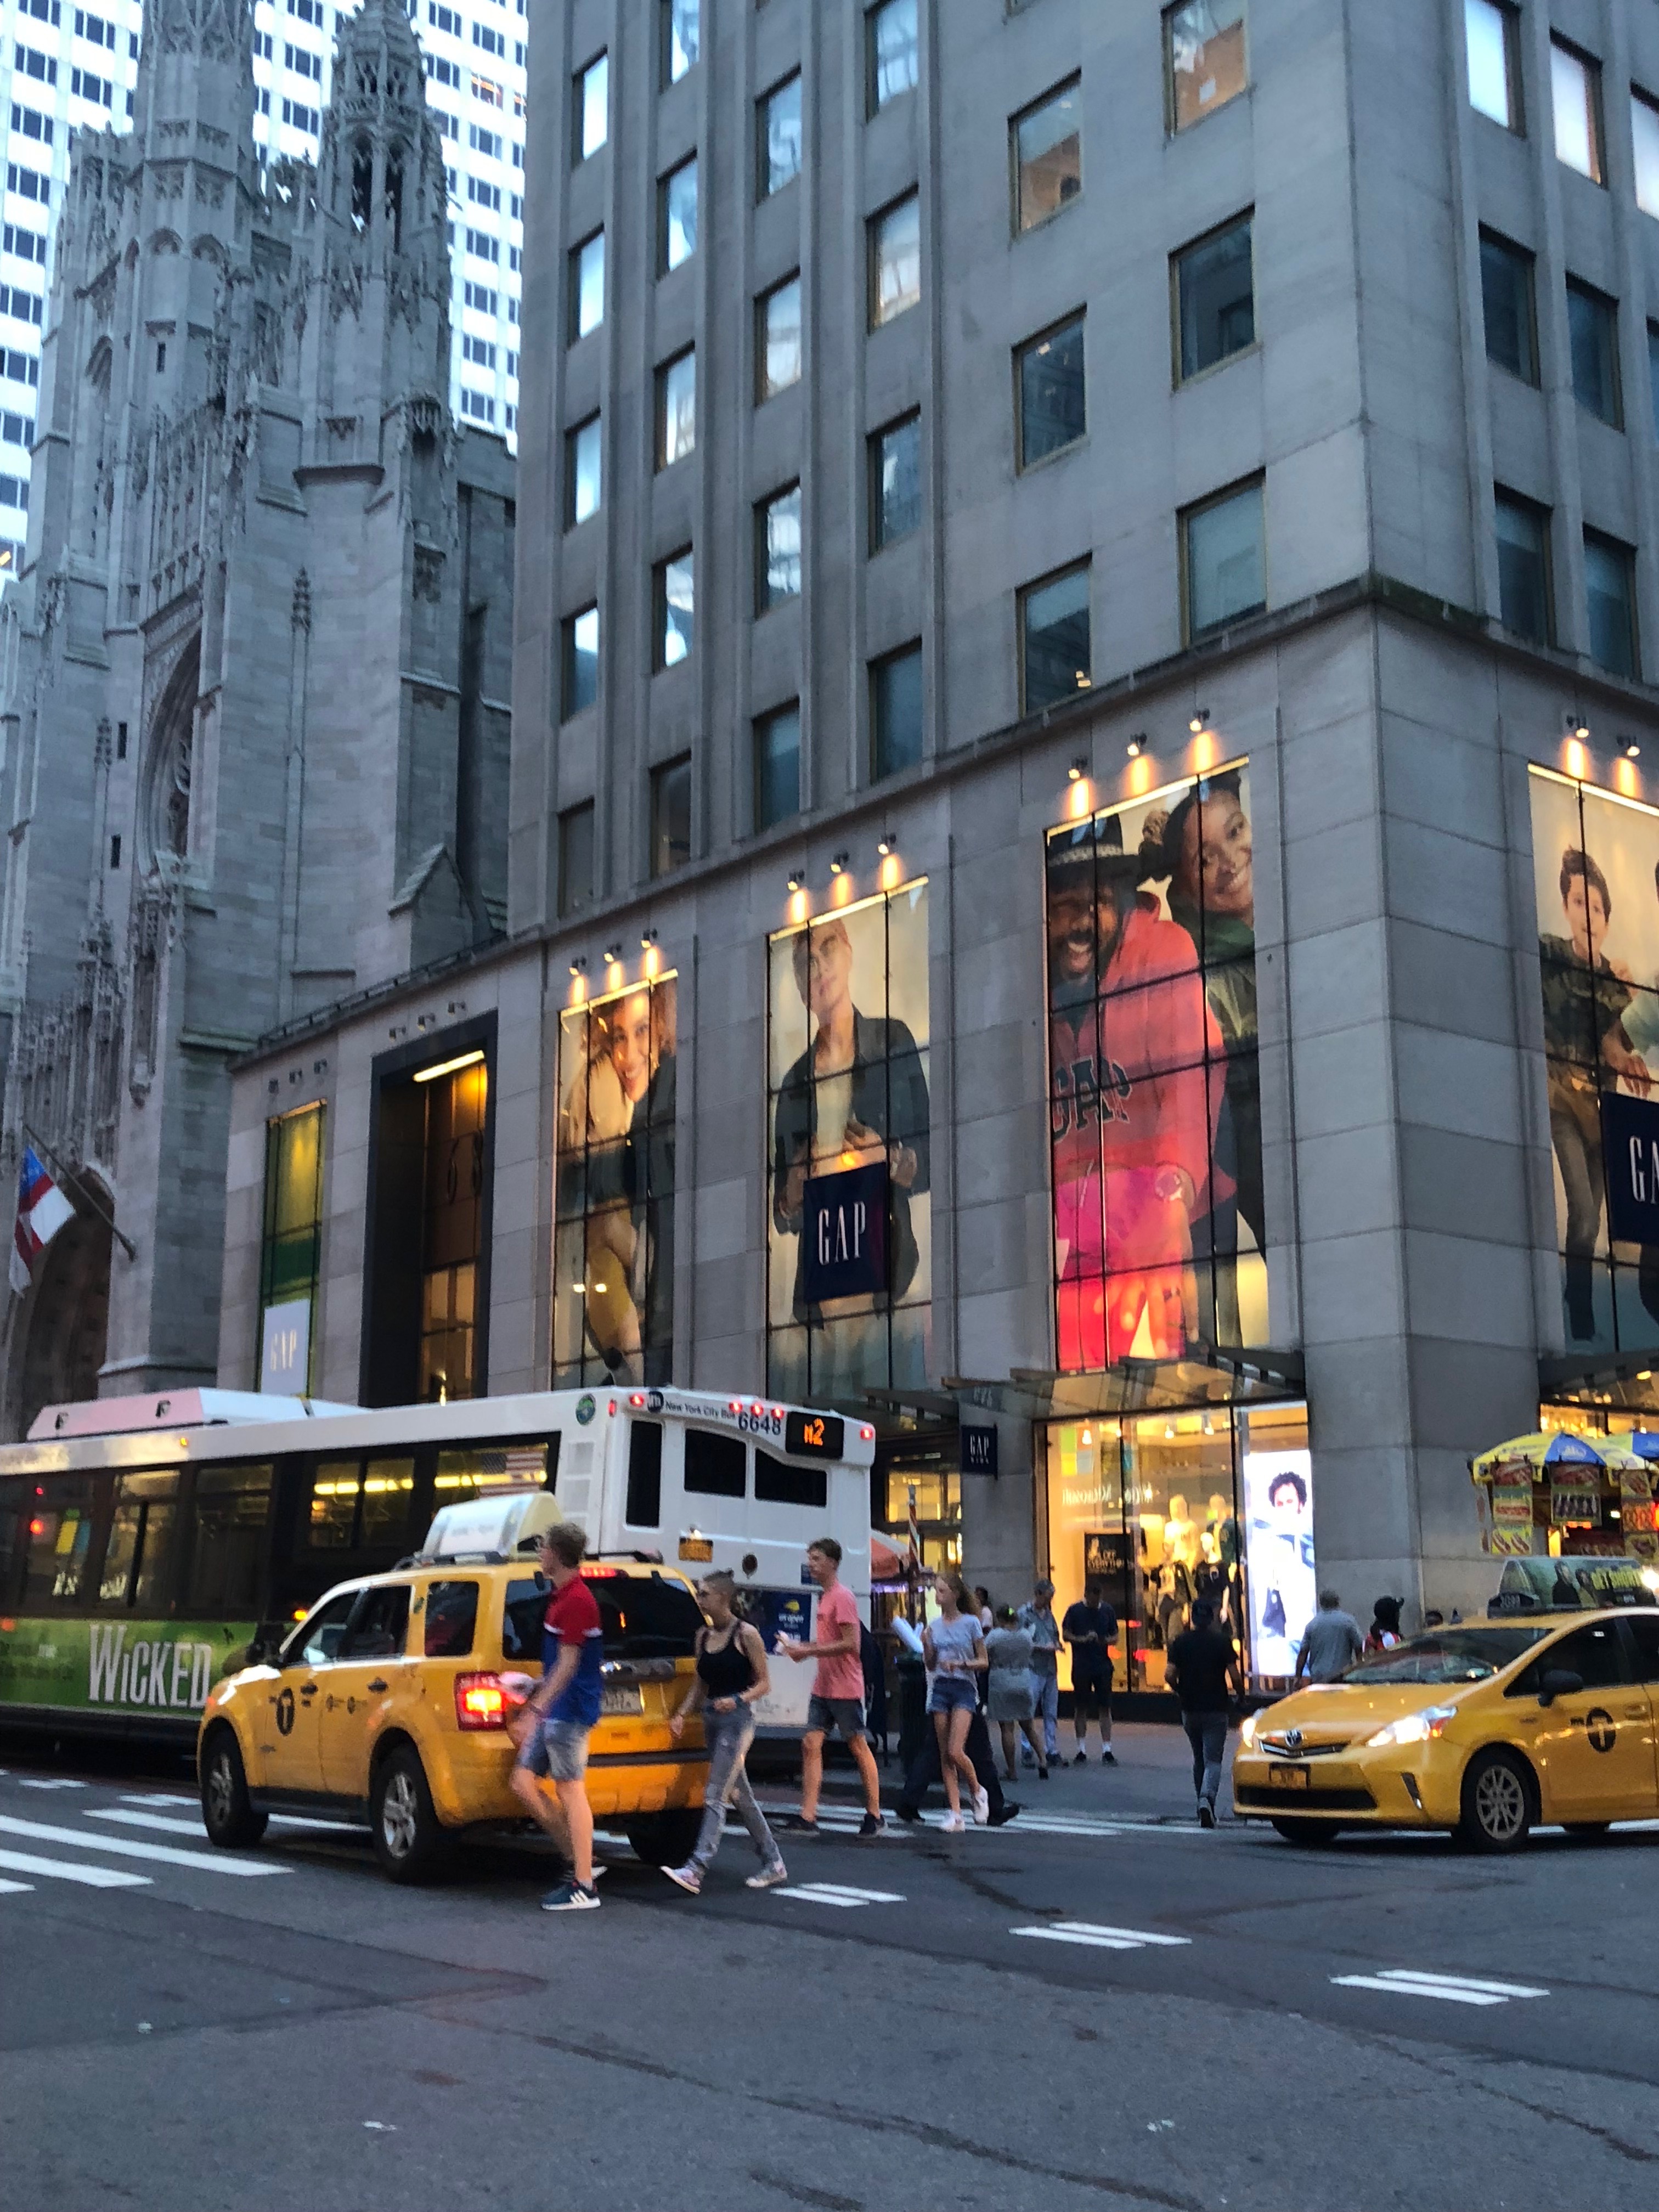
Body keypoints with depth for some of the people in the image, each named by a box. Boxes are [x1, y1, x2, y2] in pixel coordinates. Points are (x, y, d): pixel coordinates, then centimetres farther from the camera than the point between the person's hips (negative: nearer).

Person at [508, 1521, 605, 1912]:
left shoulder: (577, 1601, -16)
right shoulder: (562, 1596, 16)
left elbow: (568, 1664, -19)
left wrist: (538, 1708, -19)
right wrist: (537, 1691, 26)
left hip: (569, 1713, -10)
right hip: (553, 1712, 10)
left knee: (571, 1793, -7)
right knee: (524, 1783, 9)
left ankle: (584, 1887, -3)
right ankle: (578, 1862, 14)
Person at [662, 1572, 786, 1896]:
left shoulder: (746, 1634, -9)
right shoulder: (703, 1636, 11)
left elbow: (764, 1683, -6)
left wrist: (738, 1700, -22)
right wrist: (682, 1715, 4)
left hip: (737, 1720, -8)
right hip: (711, 1720, 8)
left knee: (714, 1796, -13)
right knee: (740, 1796, 13)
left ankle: (696, 1870, -17)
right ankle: (774, 1865, 23)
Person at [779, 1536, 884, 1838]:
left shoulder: (842, 1597, -14)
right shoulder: (824, 1596, 14)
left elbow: (850, 1644, -21)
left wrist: (809, 1652, -20)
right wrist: (802, 1647, 8)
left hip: (845, 1688, -9)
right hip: (823, 1686, 9)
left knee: (859, 1748, 1)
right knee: (811, 1744, 1)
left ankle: (874, 1815, 11)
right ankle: (807, 1816, -1)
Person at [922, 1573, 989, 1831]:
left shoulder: (970, 1623, -3)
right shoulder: (934, 1626, 10)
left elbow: (983, 1662, -1)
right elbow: (931, 1666, 13)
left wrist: (960, 1664, -17)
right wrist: (926, 1645, -4)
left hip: (964, 1688, -5)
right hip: (940, 1688, 5)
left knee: (955, 1752, -15)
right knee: (945, 1755, 1)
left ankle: (977, 1793, 11)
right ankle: (955, 1812, 5)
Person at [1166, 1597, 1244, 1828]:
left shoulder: (1181, 1642, 0)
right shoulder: (1222, 1642, -6)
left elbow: (1169, 1675, -6)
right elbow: (1235, 1676, -10)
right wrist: (1240, 1694, 9)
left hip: (1190, 1709, 3)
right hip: (1216, 1709, -3)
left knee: (1199, 1759, 18)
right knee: (1213, 1759, -1)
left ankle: (1203, 1806, 22)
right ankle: (1207, 1799, -24)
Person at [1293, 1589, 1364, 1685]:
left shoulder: (1312, 1624, 7)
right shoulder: (1348, 1621, 0)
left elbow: (1303, 1653, 4)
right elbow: (1359, 1648, 0)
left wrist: (1298, 1677, 7)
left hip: (1318, 1678, 2)